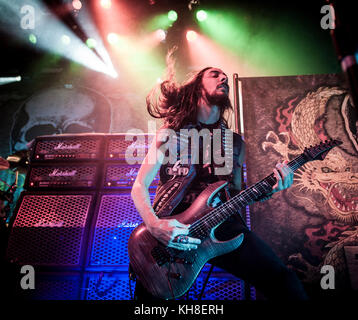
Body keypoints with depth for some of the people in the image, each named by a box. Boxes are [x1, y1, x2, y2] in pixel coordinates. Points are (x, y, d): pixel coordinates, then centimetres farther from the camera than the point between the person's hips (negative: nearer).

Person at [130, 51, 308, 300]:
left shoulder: (236, 143, 17)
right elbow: (140, 186, 3)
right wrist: (154, 224, -15)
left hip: (220, 223, 2)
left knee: (283, 281, -17)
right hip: (168, 229, -1)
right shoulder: (168, 135, 8)